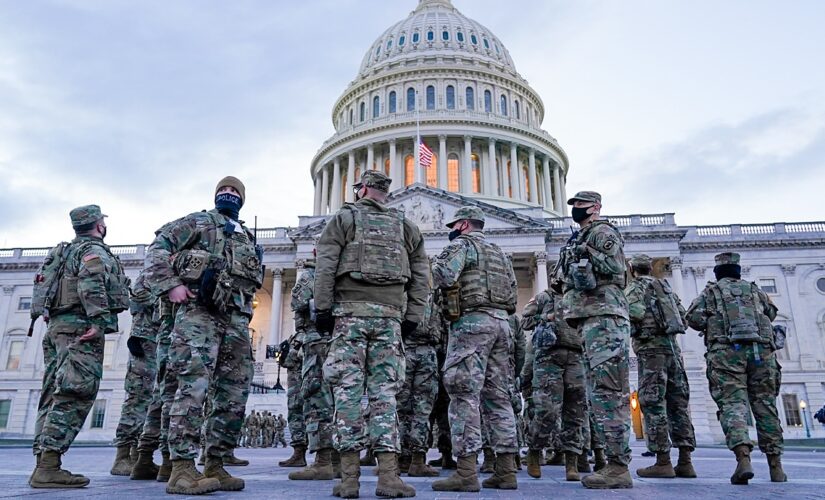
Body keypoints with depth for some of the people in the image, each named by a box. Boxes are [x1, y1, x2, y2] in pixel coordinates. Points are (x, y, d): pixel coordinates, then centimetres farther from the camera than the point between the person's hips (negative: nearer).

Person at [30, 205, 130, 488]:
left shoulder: (65, 251, 27)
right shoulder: (95, 249, -1)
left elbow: (44, 285, 25)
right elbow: (91, 282, -19)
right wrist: (100, 321, -25)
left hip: (56, 326, 9)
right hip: (80, 327, -9)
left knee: (54, 395, 7)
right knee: (75, 395, -14)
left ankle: (43, 464, 5)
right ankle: (48, 467, -20)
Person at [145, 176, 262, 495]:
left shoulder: (247, 238, 28)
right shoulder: (198, 222, 11)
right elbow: (157, 248, 0)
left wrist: (244, 310, 15)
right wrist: (170, 285, -12)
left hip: (236, 319, 7)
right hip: (199, 313, -7)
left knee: (234, 394, 4)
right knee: (194, 386, -15)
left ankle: (215, 466, 12)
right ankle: (182, 469, -13)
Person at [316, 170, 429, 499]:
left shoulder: (343, 219, 10)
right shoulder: (405, 225, 19)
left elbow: (325, 267, -1)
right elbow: (421, 274, 12)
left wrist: (322, 308, -2)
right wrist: (413, 317, 11)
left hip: (350, 312, -2)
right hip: (390, 315, 2)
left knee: (348, 390, -2)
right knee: (384, 392, 2)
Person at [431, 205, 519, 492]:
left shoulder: (463, 244, 2)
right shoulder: (499, 253, 26)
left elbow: (444, 275, -16)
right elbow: (512, 298, 22)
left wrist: (438, 263, 4)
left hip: (471, 321, -8)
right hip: (501, 323, 8)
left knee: (464, 395, -10)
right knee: (498, 396, 7)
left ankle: (466, 472, -15)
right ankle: (506, 471, 6)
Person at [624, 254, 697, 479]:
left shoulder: (635, 287, -1)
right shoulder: (665, 285, 20)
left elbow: (635, 312, -19)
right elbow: (682, 315, 18)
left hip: (651, 348, -7)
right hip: (673, 346, 7)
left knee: (652, 403, -6)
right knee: (678, 403, 6)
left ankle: (663, 462, -9)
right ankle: (685, 462, 4)